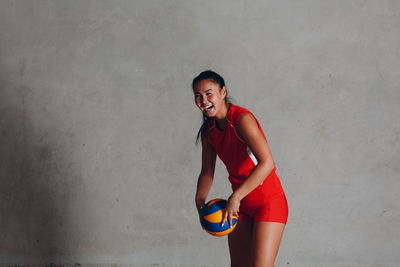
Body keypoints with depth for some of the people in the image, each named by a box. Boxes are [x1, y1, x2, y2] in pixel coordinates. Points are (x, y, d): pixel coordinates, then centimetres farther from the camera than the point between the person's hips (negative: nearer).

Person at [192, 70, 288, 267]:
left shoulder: (242, 119, -20)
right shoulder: (208, 130, 5)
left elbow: (267, 164, -29)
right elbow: (207, 172, 15)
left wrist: (235, 197, -30)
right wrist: (200, 202, -1)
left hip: (268, 203, -8)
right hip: (240, 206, 8)